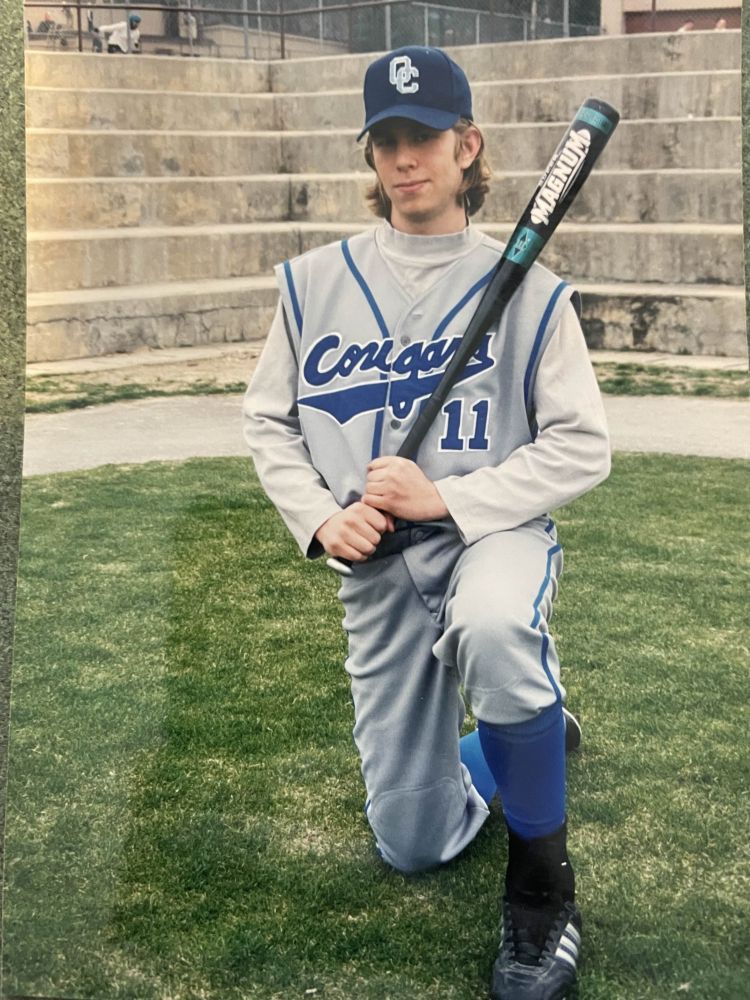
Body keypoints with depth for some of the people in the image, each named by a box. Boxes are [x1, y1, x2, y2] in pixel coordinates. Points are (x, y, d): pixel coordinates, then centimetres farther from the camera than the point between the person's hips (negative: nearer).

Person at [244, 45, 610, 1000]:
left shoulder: (526, 289, -6)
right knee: (413, 843, 5)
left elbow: (581, 447, -8)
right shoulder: (315, 282, 2)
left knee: (492, 630, -43)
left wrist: (444, 498, -19)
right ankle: (511, 739, 40)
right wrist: (321, 519, -8)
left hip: (495, 535, -3)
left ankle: (542, 882, -18)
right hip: (378, 569, 3)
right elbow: (267, 420, 9)